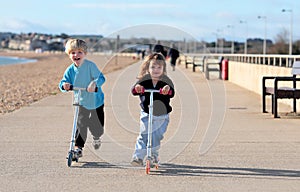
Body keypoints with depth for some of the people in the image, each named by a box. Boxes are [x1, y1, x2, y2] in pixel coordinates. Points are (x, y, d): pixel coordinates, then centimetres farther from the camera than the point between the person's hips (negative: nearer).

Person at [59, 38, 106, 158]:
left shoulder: (90, 65, -20)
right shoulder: (70, 70, -7)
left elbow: (101, 77, -27)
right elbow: (63, 82, -10)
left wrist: (94, 83, -47)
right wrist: (64, 85, -34)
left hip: (96, 100, -2)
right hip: (81, 102, 2)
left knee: (97, 127, 8)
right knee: (80, 124, -7)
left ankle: (96, 138, 42)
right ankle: (78, 147, 1)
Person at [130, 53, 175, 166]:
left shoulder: (166, 82, -8)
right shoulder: (144, 80, -6)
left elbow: (172, 93, -23)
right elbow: (134, 91, -18)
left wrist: (168, 89, -47)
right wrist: (137, 88, -43)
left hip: (162, 115, 0)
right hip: (146, 114, 0)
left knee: (157, 136, 6)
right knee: (143, 135, -12)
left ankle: (154, 154, 29)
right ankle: (138, 157, -11)